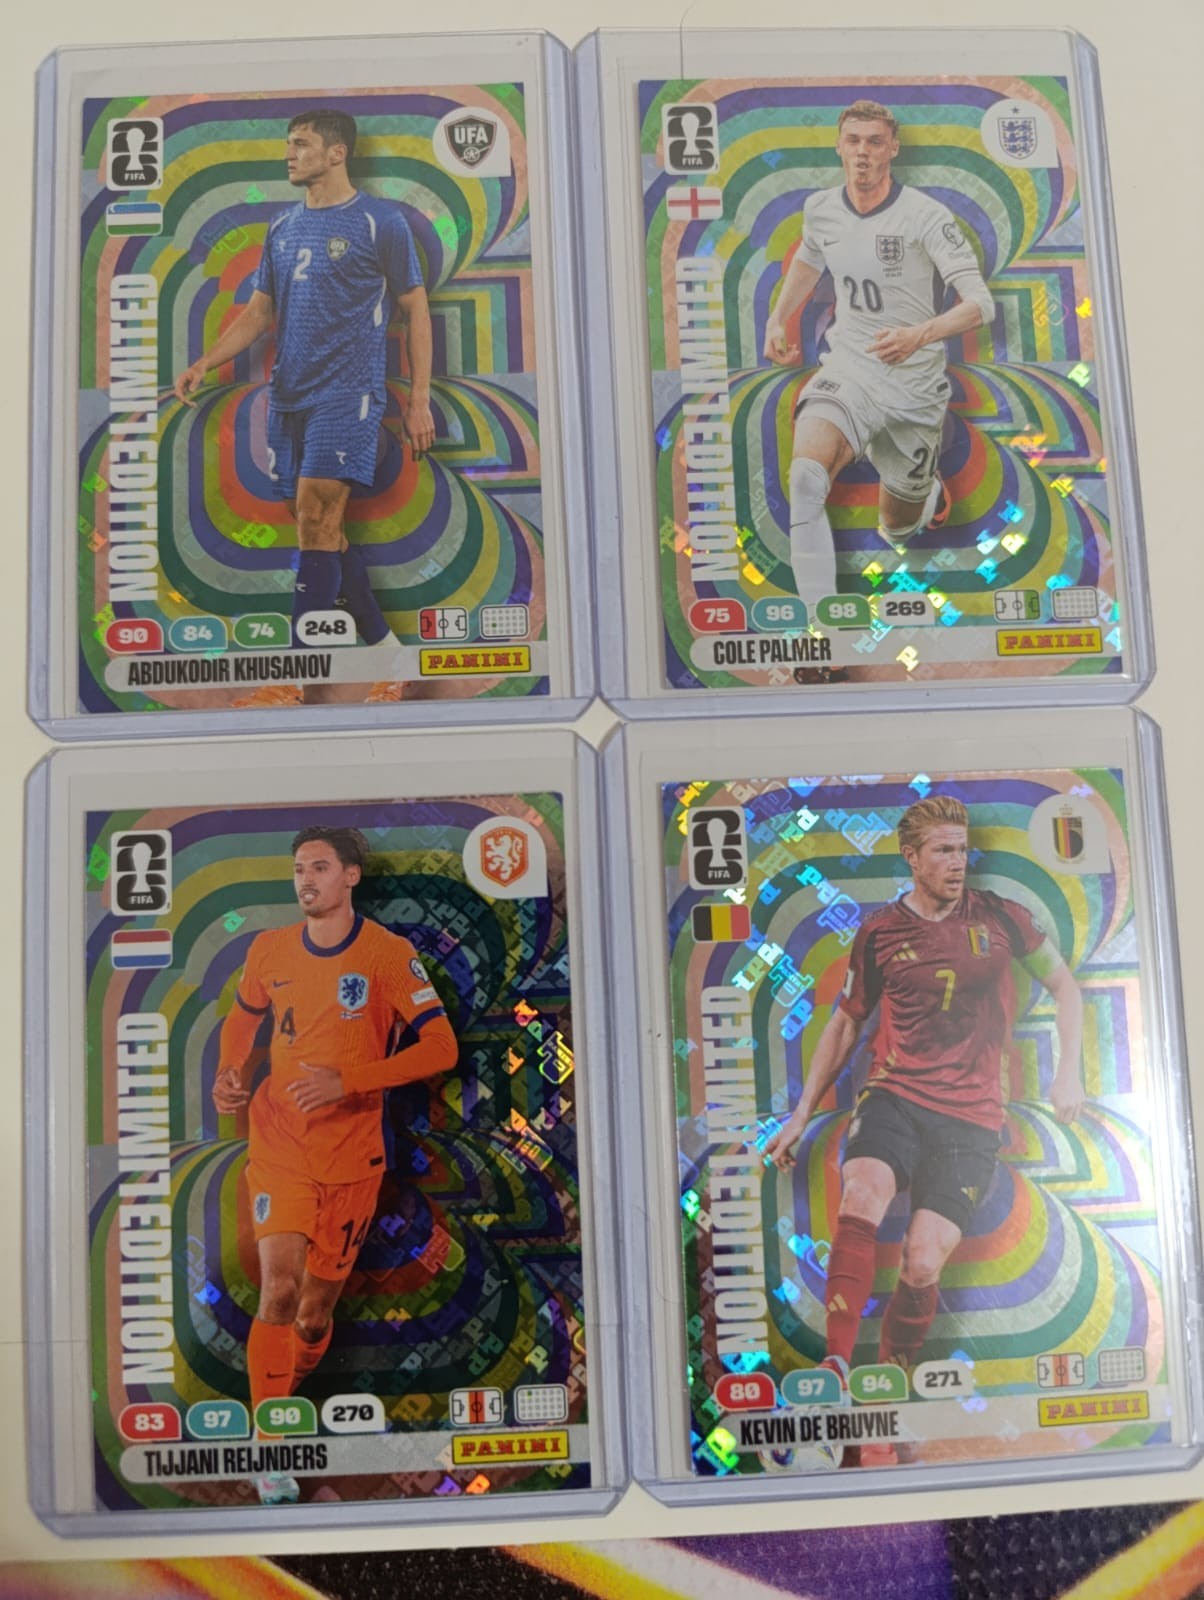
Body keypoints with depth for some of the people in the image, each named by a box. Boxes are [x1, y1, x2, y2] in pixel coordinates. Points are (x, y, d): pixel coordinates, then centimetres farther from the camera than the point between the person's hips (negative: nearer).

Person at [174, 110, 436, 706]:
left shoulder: (380, 221, 1)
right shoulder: (282, 227, 17)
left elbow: (415, 309, 2)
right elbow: (258, 310, 19)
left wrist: (419, 400, -4)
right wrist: (205, 362, 5)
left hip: (346, 393, -6)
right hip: (287, 396, 7)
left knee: (317, 523, -16)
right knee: (321, 532, 4)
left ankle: (291, 682, -16)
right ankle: (384, 649, 16)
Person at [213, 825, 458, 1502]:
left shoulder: (389, 954, -9)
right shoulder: (270, 950, 2)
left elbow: (442, 1047, -14)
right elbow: (243, 1016, 21)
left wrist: (346, 1079, -23)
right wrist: (230, 1072, 1)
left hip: (352, 1153, -1)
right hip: (279, 1145, 1)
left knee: (316, 1311, 9)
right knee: (280, 1289, -14)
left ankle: (283, 1401, 39)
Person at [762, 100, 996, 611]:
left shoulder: (926, 216, -12)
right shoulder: (820, 210, 3)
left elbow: (980, 304, -17)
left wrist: (920, 334, -34)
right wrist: (777, 319, 18)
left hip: (915, 382, -2)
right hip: (847, 370, 2)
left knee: (897, 528, 12)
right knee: (805, 477, -31)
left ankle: (925, 487, 52)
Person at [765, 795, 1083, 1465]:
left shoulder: (1000, 916, 6)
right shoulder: (880, 932, 7)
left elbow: (1064, 985, 17)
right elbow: (846, 1022, 17)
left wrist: (1069, 1071, 5)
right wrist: (803, 1113, 15)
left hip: (971, 1115, -1)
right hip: (894, 1094, 1)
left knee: (922, 1266, -12)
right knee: (861, 1196, -31)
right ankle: (836, 1373, -29)